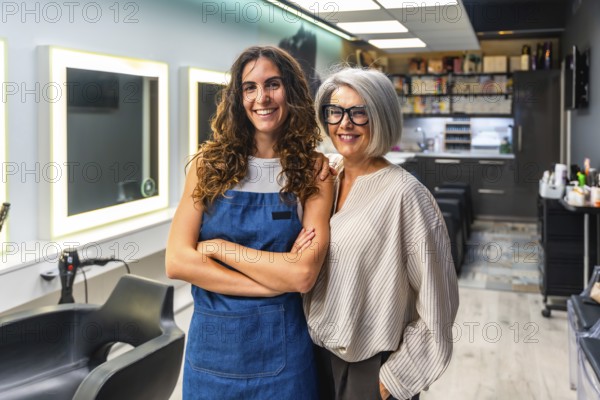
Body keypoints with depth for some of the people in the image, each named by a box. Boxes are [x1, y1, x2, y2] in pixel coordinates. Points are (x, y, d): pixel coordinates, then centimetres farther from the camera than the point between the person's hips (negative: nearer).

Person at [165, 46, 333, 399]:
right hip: (212, 340, 1)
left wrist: (218, 247, -14)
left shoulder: (314, 172, -6)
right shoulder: (211, 163, -3)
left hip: (281, 346, -1)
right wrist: (276, 280, -16)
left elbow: (303, 275, -18)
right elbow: (177, 261, -11)